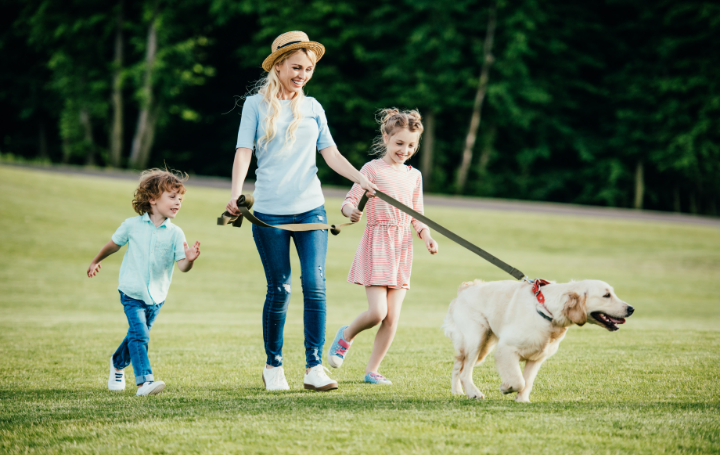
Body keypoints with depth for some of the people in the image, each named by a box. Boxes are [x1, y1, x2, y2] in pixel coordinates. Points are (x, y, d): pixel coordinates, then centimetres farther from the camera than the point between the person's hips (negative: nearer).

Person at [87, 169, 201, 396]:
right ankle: (144, 381, -21)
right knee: (140, 336, -17)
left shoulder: (175, 233, -7)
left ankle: (117, 364, 44)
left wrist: (189, 260, -36)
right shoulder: (132, 225, -7)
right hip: (132, 293, -3)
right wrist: (96, 261, 24)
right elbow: (114, 244, 11)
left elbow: (182, 266, -14)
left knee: (136, 336, 17)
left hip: (156, 296, 3)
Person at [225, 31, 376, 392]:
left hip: (310, 209, 3)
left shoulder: (312, 107, 13)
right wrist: (235, 193, -20)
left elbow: (330, 153, 10)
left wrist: (359, 178, -5)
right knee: (279, 290, 1)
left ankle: (314, 368, -5)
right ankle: (273, 365, 17)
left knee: (315, 285, -8)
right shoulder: (256, 104, 4)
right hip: (269, 212, -3)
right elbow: (244, 152, -5)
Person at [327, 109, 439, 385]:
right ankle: (346, 335, 17)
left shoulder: (414, 175, 13)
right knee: (377, 312, -14)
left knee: (392, 317, 1)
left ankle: (372, 370, 12)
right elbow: (350, 200, -9)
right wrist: (350, 210, -31)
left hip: (402, 247, 5)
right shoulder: (373, 169, -3)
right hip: (376, 243, -5)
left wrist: (426, 237, 0)